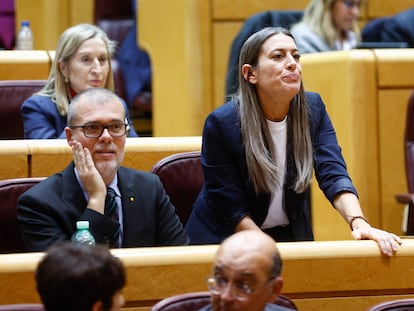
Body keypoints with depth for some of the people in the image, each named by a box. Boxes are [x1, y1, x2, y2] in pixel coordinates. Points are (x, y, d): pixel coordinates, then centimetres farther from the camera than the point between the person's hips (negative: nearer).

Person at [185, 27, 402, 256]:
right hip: (224, 237, -4)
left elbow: (333, 175, -14)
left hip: (292, 235, 4)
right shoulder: (222, 123, -18)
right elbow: (230, 207, -16)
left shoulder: (313, 109, -5)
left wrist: (359, 223, -32)